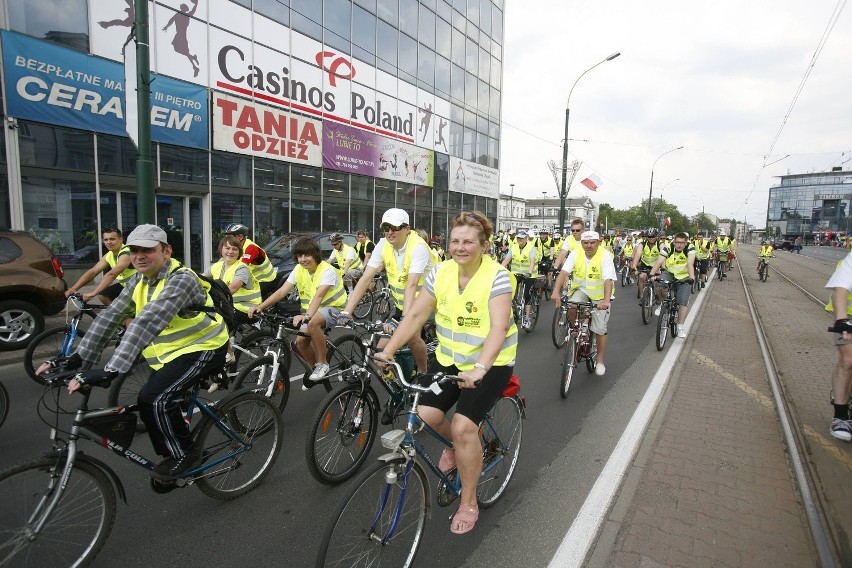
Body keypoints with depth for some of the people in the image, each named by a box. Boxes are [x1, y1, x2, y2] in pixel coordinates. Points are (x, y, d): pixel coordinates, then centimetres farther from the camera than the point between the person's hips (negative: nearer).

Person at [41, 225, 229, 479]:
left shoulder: (181, 279, -27)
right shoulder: (138, 281, 2)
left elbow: (147, 323, -38)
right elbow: (110, 316, -5)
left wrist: (111, 370, -46)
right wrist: (77, 358, -14)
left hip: (202, 348, -9)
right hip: (170, 353, 9)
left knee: (155, 399, -22)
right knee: (149, 404, 9)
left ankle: (186, 454, 0)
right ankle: (170, 457, 32)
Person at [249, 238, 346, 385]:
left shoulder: (327, 270, -23)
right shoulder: (299, 270, -4)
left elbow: (318, 296, -37)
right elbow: (282, 291, -12)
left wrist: (306, 315, -54)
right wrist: (260, 307, -24)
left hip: (333, 308, -6)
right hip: (312, 311, 7)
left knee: (313, 323, -36)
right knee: (300, 341, -12)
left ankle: (323, 363, -17)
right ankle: (315, 368, 16)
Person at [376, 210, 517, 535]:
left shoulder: (496, 276, -18)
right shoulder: (441, 272, -4)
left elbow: (499, 327, -29)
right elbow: (415, 315, -4)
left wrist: (480, 368, -44)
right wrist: (388, 350, -14)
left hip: (491, 363, -4)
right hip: (449, 358, 5)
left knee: (464, 426, -19)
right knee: (425, 414, -13)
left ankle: (468, 504, 7)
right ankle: (455, 445, 25)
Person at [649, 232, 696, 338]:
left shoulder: (690, 248, -17)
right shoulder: (668, 248, -16)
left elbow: (690, 264, -30)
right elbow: (659, 262, -27)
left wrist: (692, 277, -46)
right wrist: (652, 274, -42)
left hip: (684, 277, -1)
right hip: (670, 274, 1)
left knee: (683, 301, -13)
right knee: (659, 285, -31)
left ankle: (680, 326, -4)